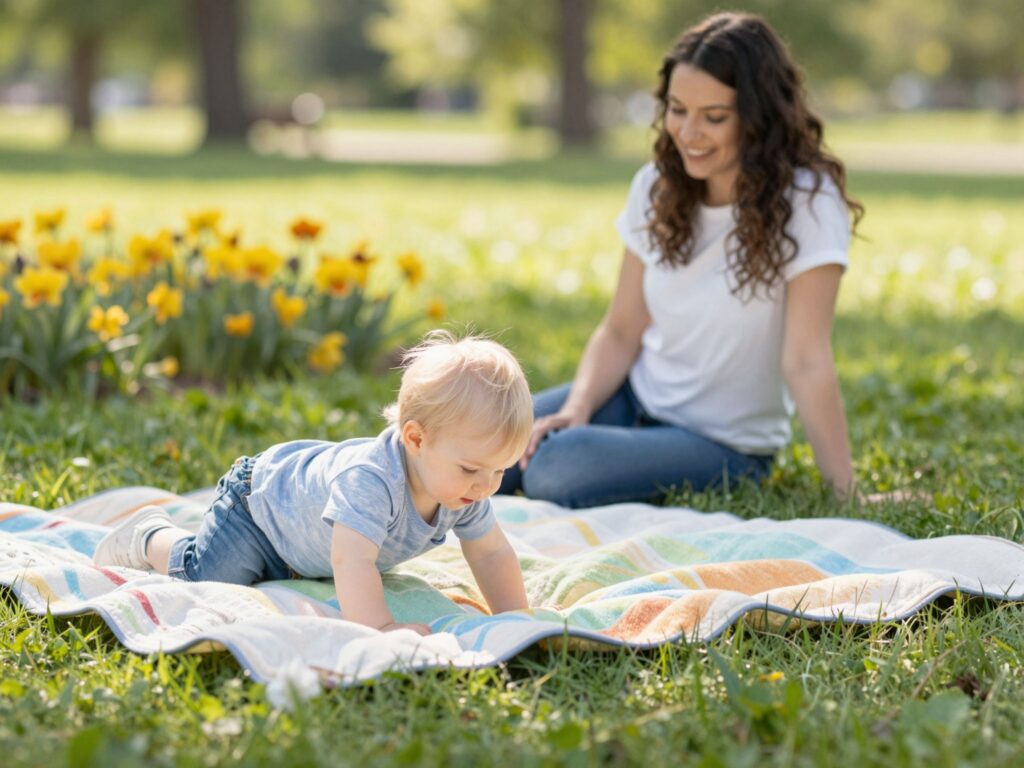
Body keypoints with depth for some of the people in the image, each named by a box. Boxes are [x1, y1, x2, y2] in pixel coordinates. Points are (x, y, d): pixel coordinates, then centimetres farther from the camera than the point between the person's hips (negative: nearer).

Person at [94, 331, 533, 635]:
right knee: (200, 578, -13)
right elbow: (351, 561, -57)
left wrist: (515, 619, -22)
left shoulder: (465, 487, -24)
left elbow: (491, 555, -12)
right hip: (261, 499, -8)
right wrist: (380, 626, -65)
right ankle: (149, 536, 16)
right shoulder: (369, 480, -48)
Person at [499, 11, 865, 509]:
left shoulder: (805, 203, -18)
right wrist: (577, 408, -14)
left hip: (722, 444, -5)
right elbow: (621, 332, 3)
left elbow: (805, 362, -21)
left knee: (553, 470, -29)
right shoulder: (658, 186, 0)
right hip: (636, 398, 5)